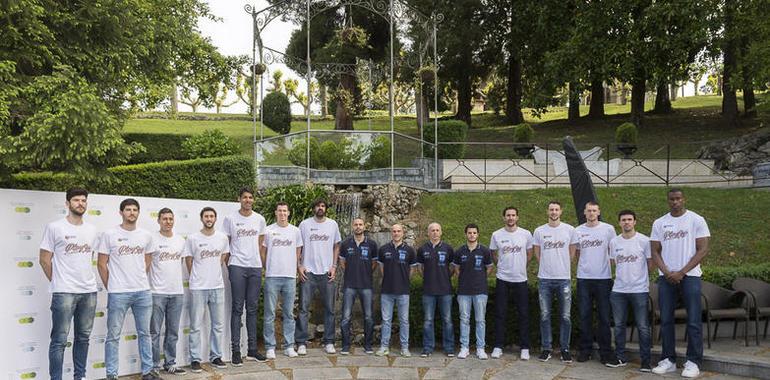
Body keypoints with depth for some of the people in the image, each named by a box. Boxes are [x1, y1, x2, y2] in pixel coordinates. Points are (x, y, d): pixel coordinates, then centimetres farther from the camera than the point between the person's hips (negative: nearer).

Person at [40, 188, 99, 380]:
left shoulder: (92, 229, 10)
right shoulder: (54, 227, -5)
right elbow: (45, 259, -2)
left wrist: (85, 278, 12)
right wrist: (58, 282, 1)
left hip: (89, 292, 5)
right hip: (64, 292, -5)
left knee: (83, 337, 13)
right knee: (60, 340, -2)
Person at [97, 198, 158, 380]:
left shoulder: (146, 235, 6)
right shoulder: (110, 235, -4)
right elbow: (102, 264, 0)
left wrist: (140, 281, 13)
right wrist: (110, 287, 1)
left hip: (143, 292, 4)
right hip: (118, 294, -4)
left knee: (144, 333, 11)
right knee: (113, 336, 2)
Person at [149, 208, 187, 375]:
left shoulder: (181, 240, 11)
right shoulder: (152, 239, -4)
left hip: (177, 292, 5)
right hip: (157, 292, -4)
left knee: (173, 332, 11)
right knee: (155, 332, 0)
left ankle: (170, 363, 20)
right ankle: (153, 366, 8)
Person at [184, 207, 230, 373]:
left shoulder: (223, 237, 3)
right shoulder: (193, 238, -5)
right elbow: (189, 261, 2)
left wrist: (214, 272, 9)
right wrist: (197, 278, 5)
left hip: (218, 287, 3)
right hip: (198, 288, -3)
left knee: (218, 325, 10)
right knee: (196, 326, 1)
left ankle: (215, 356, 21)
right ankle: (195, 359, 9)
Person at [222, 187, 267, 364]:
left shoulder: (259, 219, 9)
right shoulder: (230, 219, 0)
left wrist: (254, 255, 10)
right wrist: (228, 263, 0)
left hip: (255, 267, 3)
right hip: (237, 267, -3)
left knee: (252, 309, 8)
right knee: (237, 309, -3)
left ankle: (252, 349, 15)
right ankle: (236, 350, 1)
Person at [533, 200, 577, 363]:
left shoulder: (569, 230, 0)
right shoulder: (539, 231, 2)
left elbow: (572, 252, 9)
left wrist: (563, 267, 9)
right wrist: (547, 267, 10)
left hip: (563, 278, -1)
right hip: (544, 279, 1)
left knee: (566, 316, 3)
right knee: (545, 316, 5)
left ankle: (565, 349, 13)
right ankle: (546, 349, 14)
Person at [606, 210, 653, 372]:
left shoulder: (644, 241, -4)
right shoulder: (614, 242, 7)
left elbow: (650, 264, 2)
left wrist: (638, 276, 5)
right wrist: (623, 276, 13)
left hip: (639, 290, -4)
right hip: (618, 290, 4)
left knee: (643, 327, -1)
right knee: (619, 325, 9)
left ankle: (645, 360, 6)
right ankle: (620, 358, 19)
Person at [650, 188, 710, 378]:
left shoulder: (697, 220, -1)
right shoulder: (659, 223, 9)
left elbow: (703, 250, -5)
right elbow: (655, 251, 9)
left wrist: (681, 272, -11)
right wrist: (667, 272, -7)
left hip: (690, 276, -3)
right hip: (666, 277, 3)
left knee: (693, 321, -3)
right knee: (666, 320, 5)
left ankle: (693, 362, 4)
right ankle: (668, 360, 13)